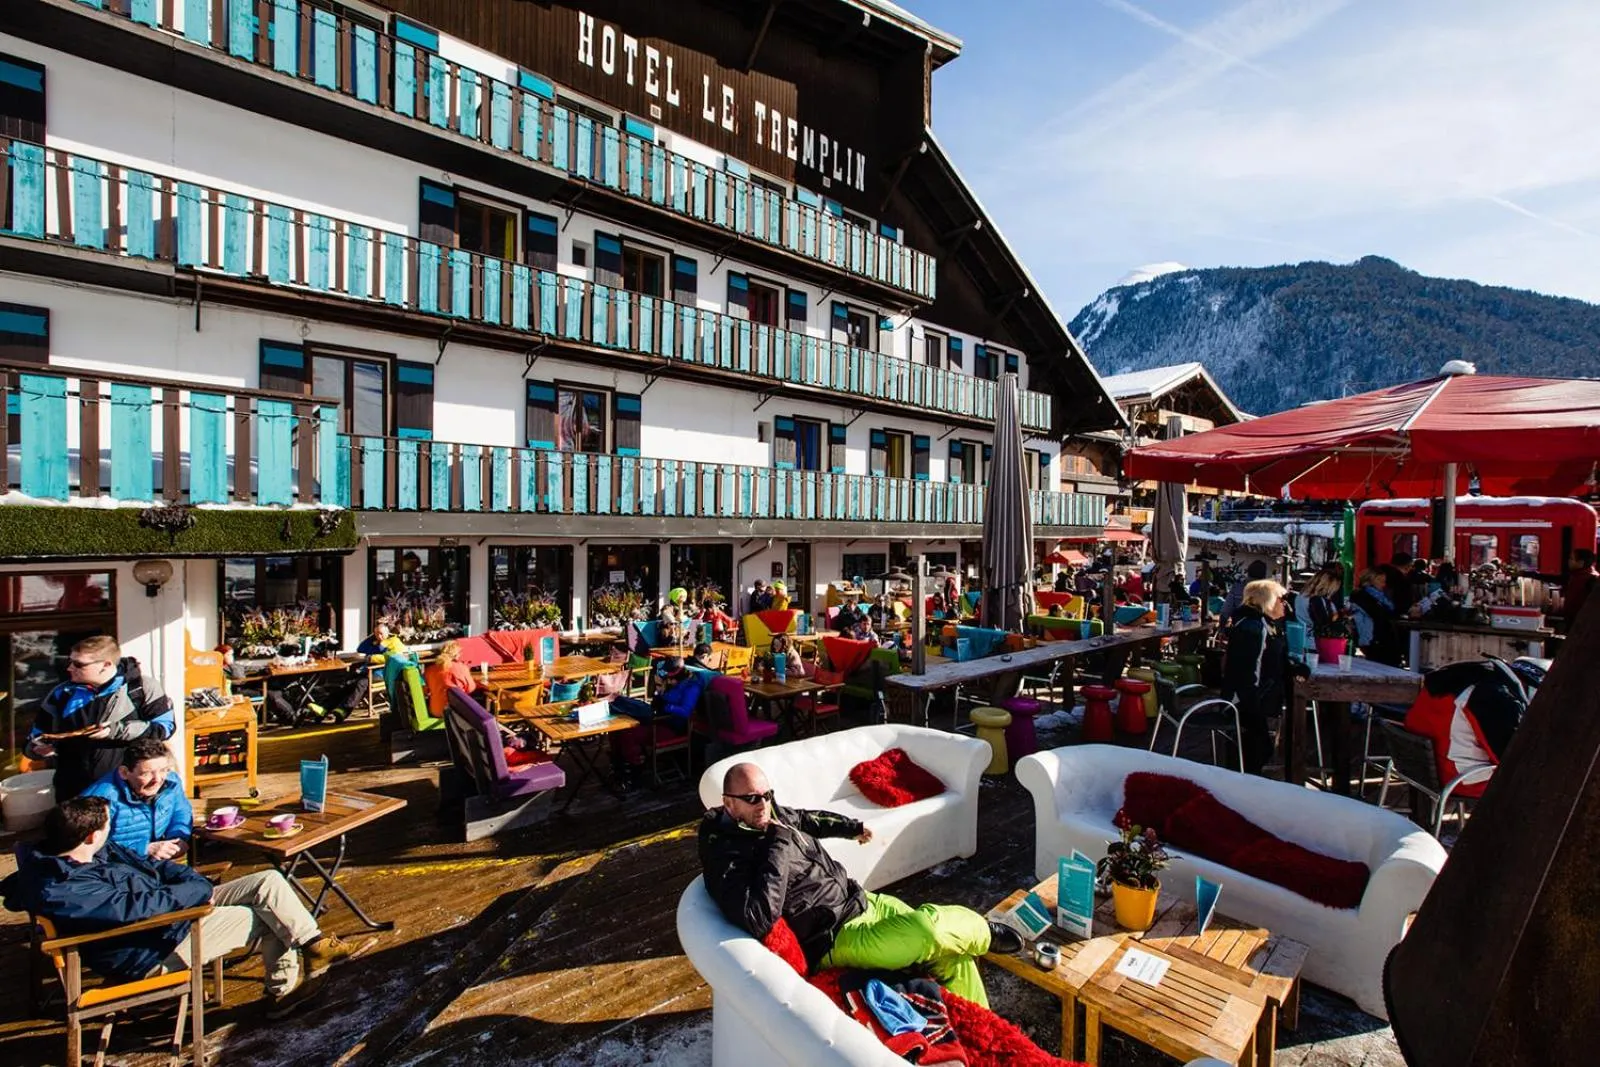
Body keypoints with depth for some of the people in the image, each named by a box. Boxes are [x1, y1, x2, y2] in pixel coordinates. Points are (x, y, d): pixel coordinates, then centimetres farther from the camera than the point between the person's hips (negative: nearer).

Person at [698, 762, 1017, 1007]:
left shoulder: (772, 814, 3)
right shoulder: (727, 856, -21)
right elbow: (759, 920, -37)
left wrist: (853, 827, 36)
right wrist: (779, 845, -29)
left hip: (861, 900, 9)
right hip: (836, 939, -9)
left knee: (952, 952, 4)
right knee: (930, 930, -25)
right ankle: (985, 932, 6)